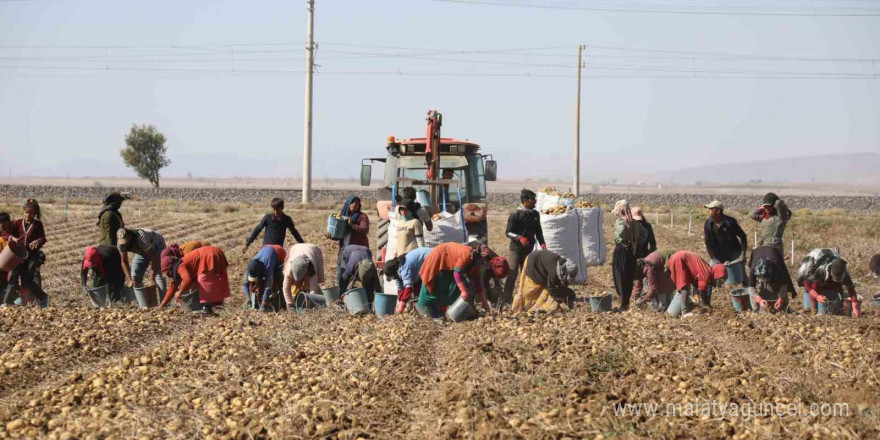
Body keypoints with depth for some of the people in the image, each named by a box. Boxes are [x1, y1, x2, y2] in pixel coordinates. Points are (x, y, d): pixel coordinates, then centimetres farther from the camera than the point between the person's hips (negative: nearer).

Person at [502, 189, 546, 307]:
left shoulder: (535, 214, 8)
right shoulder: (515, 215, -11)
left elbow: (538, 231, 17)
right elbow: (508, 232, -10)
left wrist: (542, 243, 2)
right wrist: (520, 238, -25)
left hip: (529, 249, 6)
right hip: (516, 248, -6)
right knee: (513, 273, -12)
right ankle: (506, 299, -12)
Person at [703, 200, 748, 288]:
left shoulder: (730, 222, -15)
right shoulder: (708, 224, -9)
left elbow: (743, 237, -6)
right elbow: (708, 243, -6)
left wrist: (743, 254, -13)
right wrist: (715, 259, -12)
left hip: (734, 255, -2)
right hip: (719, 256, 2)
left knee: (742, 279, 1)